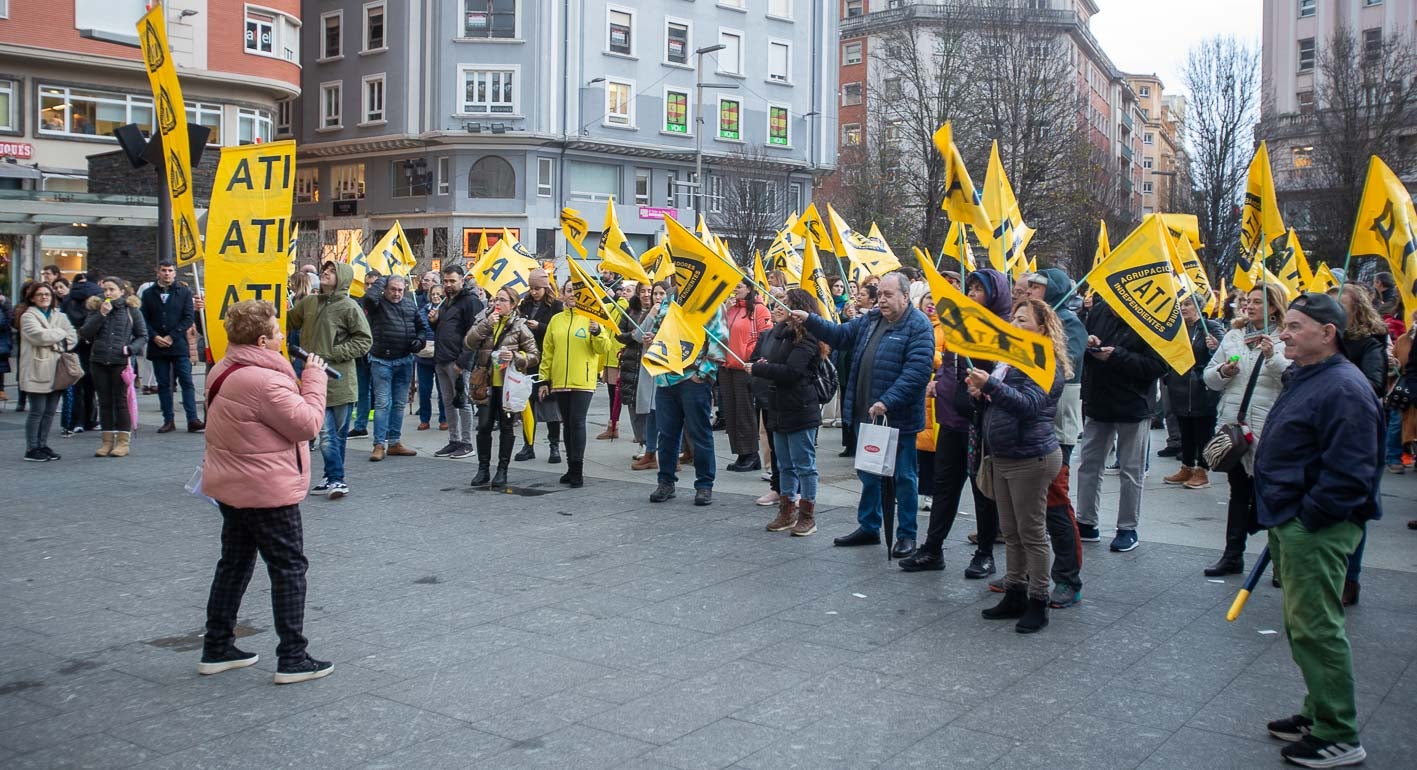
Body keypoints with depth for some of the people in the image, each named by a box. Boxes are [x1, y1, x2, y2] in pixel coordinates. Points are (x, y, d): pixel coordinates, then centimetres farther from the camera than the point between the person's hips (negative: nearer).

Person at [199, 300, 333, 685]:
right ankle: (293, 659, 5)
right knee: (289, 569, 0)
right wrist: (314, 379, -11)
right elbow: (308, 423, -22)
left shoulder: (225, 371, 8)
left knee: (235, 563, 19)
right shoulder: (264, 381, -25)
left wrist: (302, 382, 3)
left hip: (231, 486, 10)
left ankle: (216, 649, 28)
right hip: (266, 492, -10)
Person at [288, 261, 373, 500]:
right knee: (326, 433, -1)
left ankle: (334, 478, 16)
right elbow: (288, 322, 23)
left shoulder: (349, 307, -6)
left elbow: (364, 340, -6)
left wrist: (332, 354, -12)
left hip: (340, 380, -3)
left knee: (338, 432, 7)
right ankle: (335, 479, 6)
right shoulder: (308, 303, 9)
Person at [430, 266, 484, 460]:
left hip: (457, 362, -9)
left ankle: (466, 443, 3)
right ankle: (454, 440, 19)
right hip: (441, 360, 9)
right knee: (448, 402, 12)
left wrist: (462, 361, -19)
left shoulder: (470, 300, -8)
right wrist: (434, 321, 7)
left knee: (462, 402, -3)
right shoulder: (446, 301, 20)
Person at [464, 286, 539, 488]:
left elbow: (533, 356, -1)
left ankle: (502, 471, 13)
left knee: (506, 427, 5)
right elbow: (468, 344, -6)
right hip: (486, 382, 2)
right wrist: (486, 324, -14)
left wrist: (515, 356, -18)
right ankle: (483, 469, 13)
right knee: (484, 426, 1)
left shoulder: (519, 326, -1)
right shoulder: (484, 321, 7)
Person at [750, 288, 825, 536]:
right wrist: (759, 365, -12)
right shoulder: (775, 332, 10)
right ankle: (787, 512, 25)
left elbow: (791, 371, -22)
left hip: (800, 411, -8)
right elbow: (754, 360, 11)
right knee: (785, 465, 15)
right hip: (779, 408, 8)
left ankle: (807, 515, 10)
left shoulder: (807, 338, -14)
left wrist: (758, 369, -14)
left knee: (804, 464, 0)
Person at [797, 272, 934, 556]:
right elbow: (840, 335, 13)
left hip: (898, 417, -7)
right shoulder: (869, 320, 11)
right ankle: (869, 527, 31)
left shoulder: (918, 326, -13)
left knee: (903, 477, 5)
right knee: (868, 473, 17)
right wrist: (809, 319, -1)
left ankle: (907, 535, 17)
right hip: (867, 414, 7)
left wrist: (887, 402, -27)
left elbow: (917, 371, -22)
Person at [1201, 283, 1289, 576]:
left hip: (1268, 429, -5)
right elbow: (1209, 377, 14)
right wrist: (1223, 371, -7)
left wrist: (1273, 356, -28)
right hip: (1233, 425, 5)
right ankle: (1233, 555, 21)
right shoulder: (1233, 337, 12)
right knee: (1238, 493, 14)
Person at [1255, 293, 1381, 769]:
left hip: (1316, 531, -11)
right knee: (1303, 625, 18)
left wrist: (1305, 517, -19)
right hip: (1293, 524, 11)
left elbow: (1348, 473, -24)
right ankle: (1318, 714, 31)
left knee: (1315, 628, -4)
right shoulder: (1305, 378, 14)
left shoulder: (1343, 389, -19)